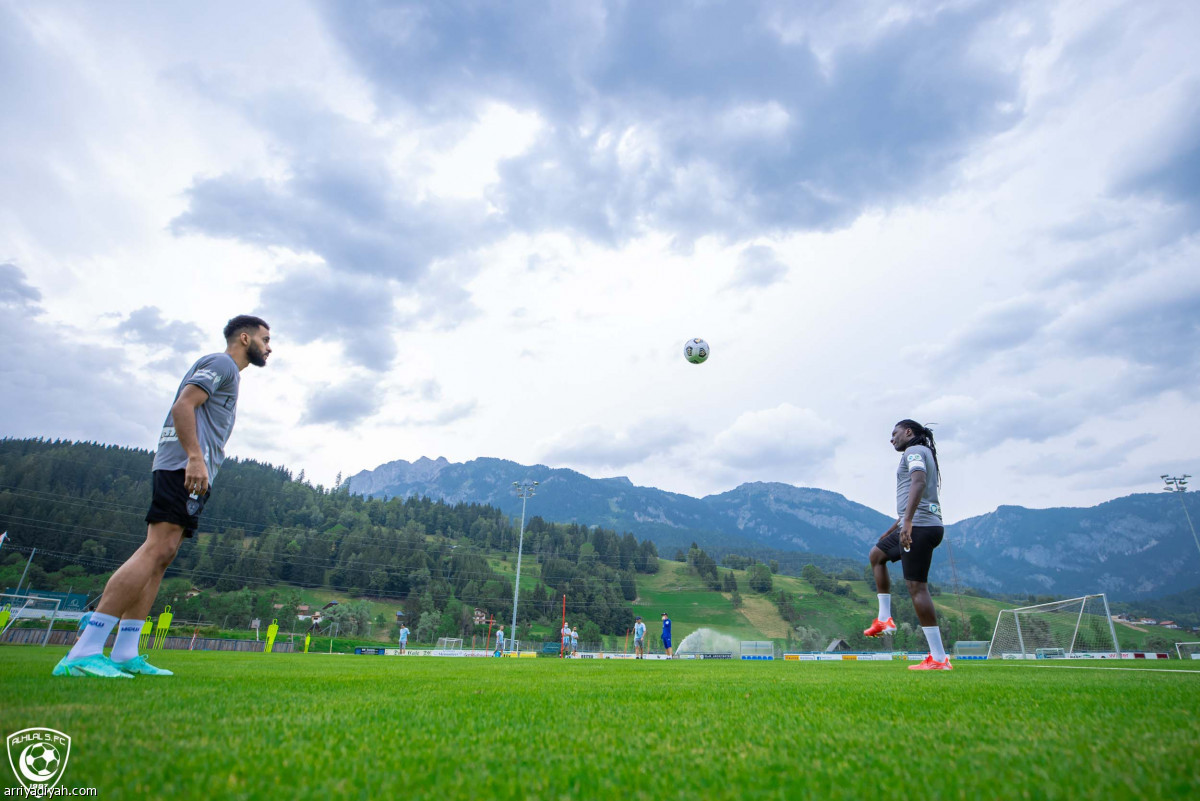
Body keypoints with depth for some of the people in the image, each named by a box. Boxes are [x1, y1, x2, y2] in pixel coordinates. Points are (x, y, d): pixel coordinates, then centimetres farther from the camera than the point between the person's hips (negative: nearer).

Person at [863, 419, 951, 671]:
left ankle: (939, 658, -7)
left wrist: (907, 521, -34)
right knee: (876, 554, 23)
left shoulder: (914, 451, -5)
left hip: (919, 526, -11)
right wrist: (892, 529, 37)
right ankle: (884, 619, 19)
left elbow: (918, 482, -24)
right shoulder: (923, 454, 25)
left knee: (917, 587, -10)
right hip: (919, 525, 11)